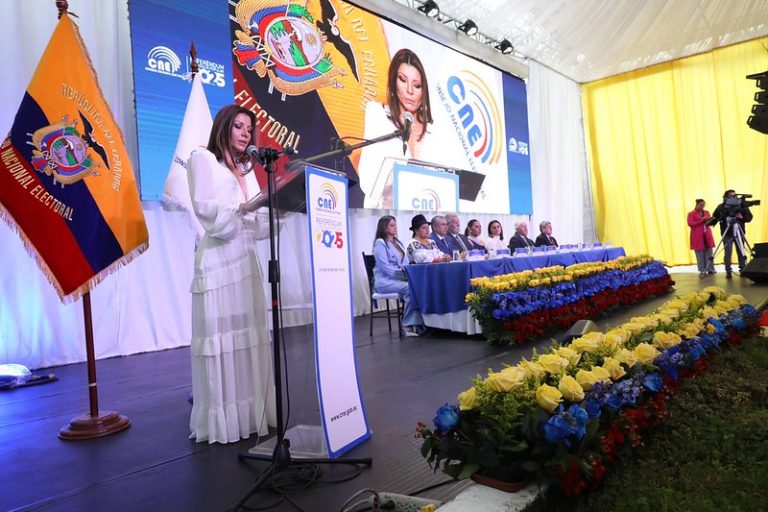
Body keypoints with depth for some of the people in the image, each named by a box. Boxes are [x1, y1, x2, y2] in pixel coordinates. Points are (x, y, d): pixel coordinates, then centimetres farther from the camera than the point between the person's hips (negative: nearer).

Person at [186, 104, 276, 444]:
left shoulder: (247, 170, 23)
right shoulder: (203, 159, 5)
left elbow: (258, 223, 16)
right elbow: (204, 207, -11)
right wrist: (242, 207, -24)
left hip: (246, 258, 7)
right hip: (219, 258, -6)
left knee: (249, 332, 4)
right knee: (220, 334, -7)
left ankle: (250, 411, 10)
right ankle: (221, 419, -1)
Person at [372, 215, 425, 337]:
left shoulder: (398, 243, 20)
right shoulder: (380, 243, -3)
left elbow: (406, 264, 19)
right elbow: (385, 267, -13)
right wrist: (403, 273, -19)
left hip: (400, 279, 6)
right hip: (384, 281, -6)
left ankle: (419, 322, -25)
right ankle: (409, 325, -23)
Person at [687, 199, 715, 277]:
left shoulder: (706, 212, 16)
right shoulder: (691, 213, 1)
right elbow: (690, 224, -9)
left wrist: (709, 220, -7)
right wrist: (701, 220, -15)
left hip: (707, 235, 4)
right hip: (697, 236, -4)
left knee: (709, 252, 1)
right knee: (700, 253, -4)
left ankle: (710, 269, 6)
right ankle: (702, 271, -1)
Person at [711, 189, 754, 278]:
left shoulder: (741, 205, 3)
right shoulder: (721, 207, 1)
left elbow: (749, 217, 2)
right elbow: (714, 218, 2)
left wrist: (742, 217, -17)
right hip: (727, 234, -1)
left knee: (741, 252, 4)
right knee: (727, 253, -5)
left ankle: (743, 270, 12)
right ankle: (728, 272, -1)